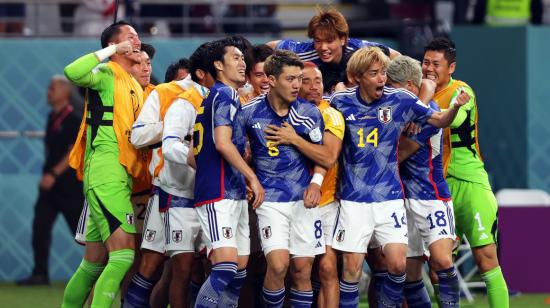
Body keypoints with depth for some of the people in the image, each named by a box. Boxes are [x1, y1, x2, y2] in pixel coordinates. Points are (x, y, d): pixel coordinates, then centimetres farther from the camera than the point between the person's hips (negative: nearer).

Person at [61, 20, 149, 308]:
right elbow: (73, 72, -25)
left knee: (94, 262, 13)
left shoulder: (134, 87, 22)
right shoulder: (107, 74, -4)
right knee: (124, 255, -19)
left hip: (120, 178, 9)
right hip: (106, 174, -9)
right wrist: (111, 51, -16)